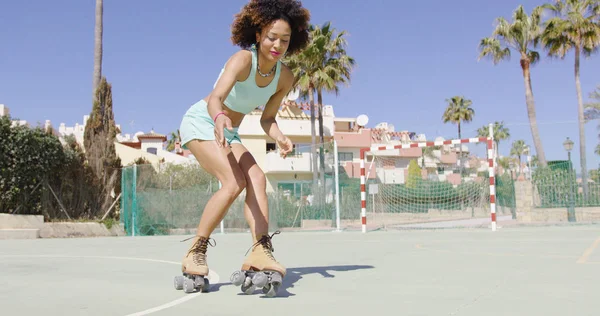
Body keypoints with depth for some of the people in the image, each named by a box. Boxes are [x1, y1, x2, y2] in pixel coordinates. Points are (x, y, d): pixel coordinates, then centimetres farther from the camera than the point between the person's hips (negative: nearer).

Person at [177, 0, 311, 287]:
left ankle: (260, 251, -24)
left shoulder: (285, 77, -8)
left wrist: (279, 137, -20)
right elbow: (215, 99, -42)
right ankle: (195, 253, -12)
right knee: (234, 182, -24)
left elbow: (267, 118, 2)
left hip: (227, 134, 7)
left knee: (257, 179, -16)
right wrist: (220, 118, -64)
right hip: (200, 123, -6)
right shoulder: (242, 60, -27)